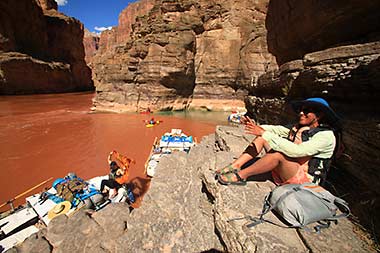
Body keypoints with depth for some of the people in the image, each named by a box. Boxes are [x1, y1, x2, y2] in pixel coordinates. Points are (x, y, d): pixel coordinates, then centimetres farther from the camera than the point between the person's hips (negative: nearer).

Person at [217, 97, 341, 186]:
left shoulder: (326, 136, -16)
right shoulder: (299, 128, 7)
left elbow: (296, 151, -30)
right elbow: (277, 129, 1)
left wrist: (265, 134, -32)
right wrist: (256, 126, -18)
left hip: (303, 179, -7)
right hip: (283, 171, 7)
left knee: (278, 154, -37)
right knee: (262, 136, -7)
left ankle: (241, 176, -23)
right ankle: (235, 165, -16)